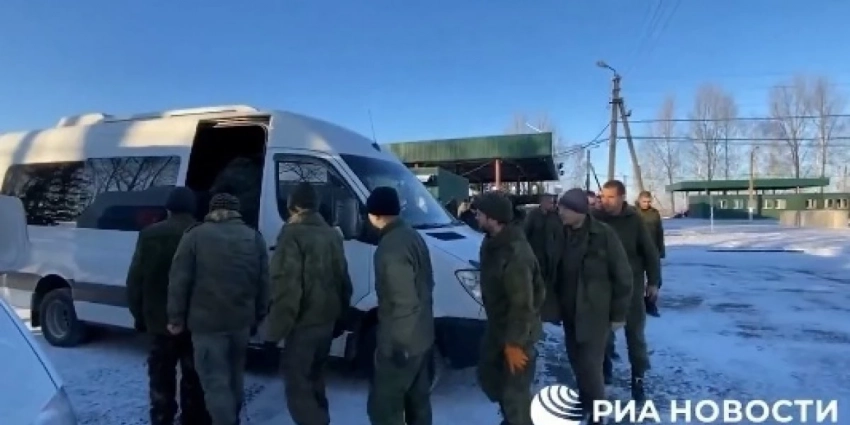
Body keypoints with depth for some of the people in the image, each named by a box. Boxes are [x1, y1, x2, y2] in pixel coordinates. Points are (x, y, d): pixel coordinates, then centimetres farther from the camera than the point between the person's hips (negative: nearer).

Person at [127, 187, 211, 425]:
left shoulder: (150, 235, -2)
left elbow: (135, 280, 1)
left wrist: (139, 314, 11)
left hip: (160, 319, 1)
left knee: (162, 377, 13)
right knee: (193, 378, 11)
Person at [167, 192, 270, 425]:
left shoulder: (195, 236, -2)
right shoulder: (254, 237, 8)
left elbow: (179, 281, -6)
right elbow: (264, 281, 7)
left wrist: (176, 318, 2)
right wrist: (257, 315, 15)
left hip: (207, 321, -4)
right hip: (241, 320, 5)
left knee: (216, 383, 1)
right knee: (234, 377, 22)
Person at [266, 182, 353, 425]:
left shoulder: (293, 234, -13)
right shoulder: (332, 235, 12)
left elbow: (286, 286, -19)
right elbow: (343, 281, 15)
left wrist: (276, 328, -14)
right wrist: (339, 318, 22)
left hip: (303, 323, -8)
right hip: (327, 321, 8)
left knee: (297, 384, -2)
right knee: (313, 378, 22)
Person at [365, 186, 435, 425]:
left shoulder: (390, 247, -24)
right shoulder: (413, 236, 7)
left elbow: (404, 302, -26)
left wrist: (395, 344, -19)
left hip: (400, 343, -10)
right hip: (422, 336, 10)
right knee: (417, 401, 20)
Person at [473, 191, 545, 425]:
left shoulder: (516, 253, -30)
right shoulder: (492, 242, 1)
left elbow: (523, 303, -27)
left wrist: (514, 342, -22)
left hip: (516, 332, -10)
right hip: (497, 326, 10)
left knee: (514, 391, 3)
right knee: (488, 374, 24)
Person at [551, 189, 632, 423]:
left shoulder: (604, 235, -15)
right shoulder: (562, 234, -1)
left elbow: (622, 276, -10)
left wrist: (618, 313, -8)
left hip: (595, 313, -5)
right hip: (569, 312, 5)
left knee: (590, 364, -3)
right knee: (576, 360, 15)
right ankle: (585, 402, 35)